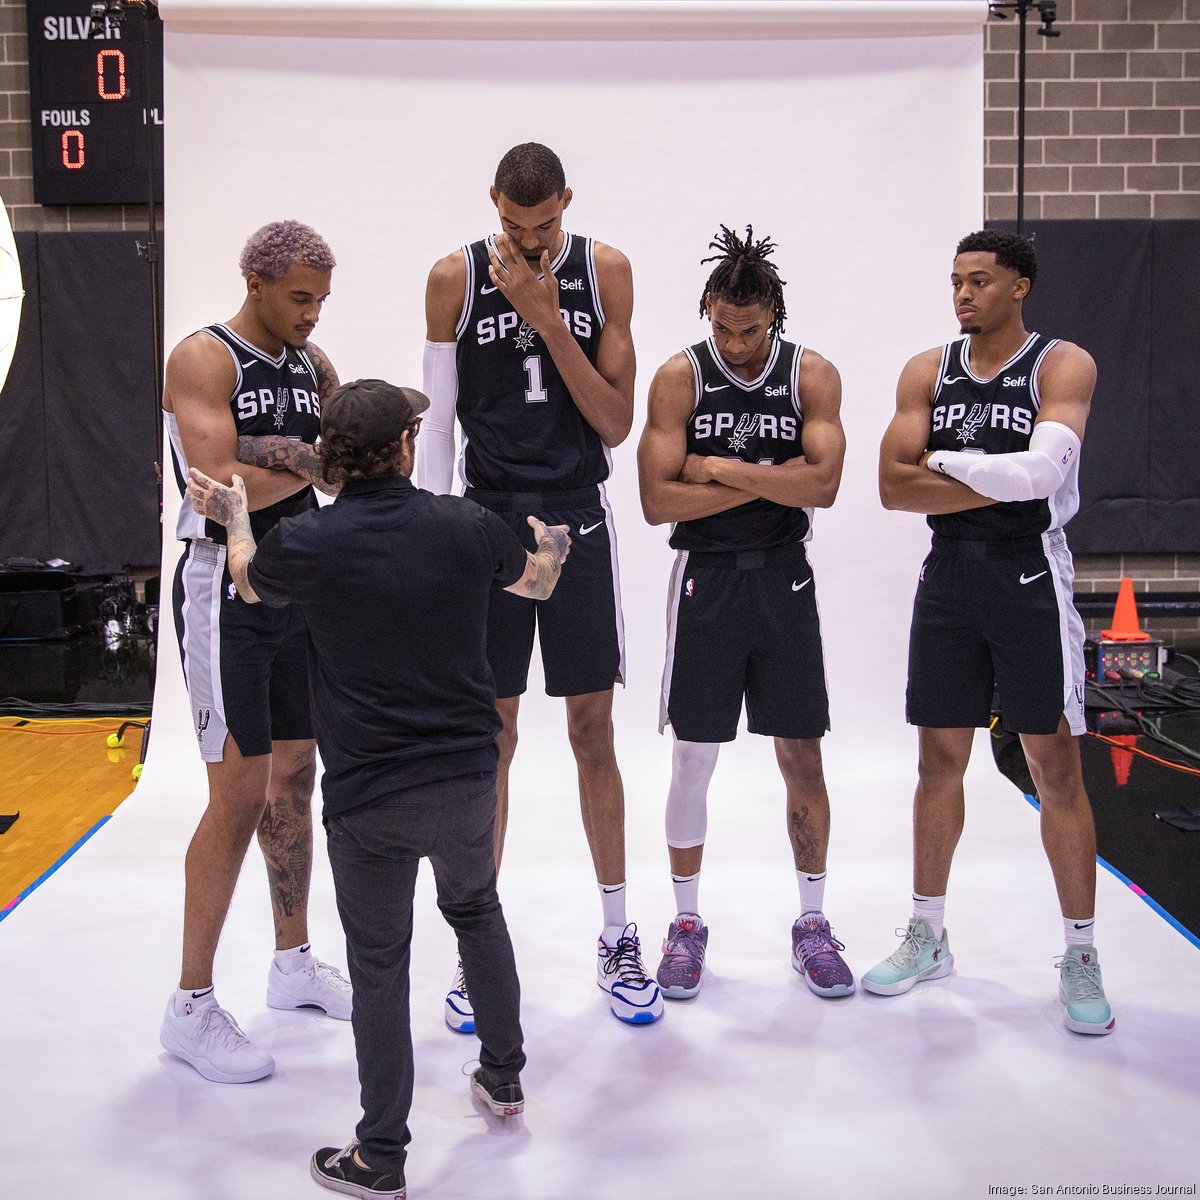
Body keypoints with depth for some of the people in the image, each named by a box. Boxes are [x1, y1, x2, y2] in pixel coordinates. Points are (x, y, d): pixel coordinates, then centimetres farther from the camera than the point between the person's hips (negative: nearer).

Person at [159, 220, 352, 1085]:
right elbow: (220, 487, -22)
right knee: (240, 795, -8)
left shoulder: (311, 364, 11)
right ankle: (192, 1009, 2)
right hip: (227, 592, -8)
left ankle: (295, 963, 29)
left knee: (294, 781, 14)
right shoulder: (203, 359, -12)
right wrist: (315, 460, -13)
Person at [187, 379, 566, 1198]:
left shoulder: (303, 543, -12)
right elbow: (539, 583, 17)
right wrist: (550, 545, 41)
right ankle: (504, 1076, 41)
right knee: (477, 910, 28)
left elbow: (248, 583, 13)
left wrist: (234, 517, 34)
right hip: (468, 776, 3)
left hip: (368, 797, -3)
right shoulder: (467, 526, -6)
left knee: (380, 967, 7)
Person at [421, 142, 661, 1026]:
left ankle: (618, 939, 17)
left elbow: (617, 425, -3)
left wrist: (549, 322, -13)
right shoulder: (456, 278, -1)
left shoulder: (605, 271, 0)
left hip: (579, 517, 0)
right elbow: (438, 419, 2)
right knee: (490, 736, 4)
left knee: (594, 732, 5)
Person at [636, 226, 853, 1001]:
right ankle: (688, 923, 18)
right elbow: (658, 500, -12)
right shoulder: (680, 377, -4)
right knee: (693, 759, 4)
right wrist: (768, 481, -12)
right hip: (706, 581, -1)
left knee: (803, 756, 5)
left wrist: (720, 469, -15)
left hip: (784, 580, 1)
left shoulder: (813, 375, -1)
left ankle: (813, 924, 19)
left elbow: (823, 483, -14)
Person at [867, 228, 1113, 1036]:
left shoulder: (1063, 366, -5)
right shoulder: (928, 371, 6)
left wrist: (946, 461, -12)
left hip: (1031, 580, -4)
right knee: (940, 762, 10)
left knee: (1056, 769, 0)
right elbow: (894, 486, -5)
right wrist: (1001, 483, -13)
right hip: (949, 580, 4)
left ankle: (1081, 956, 12)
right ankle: (928, 936, 24)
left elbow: (1043, 468, -23)